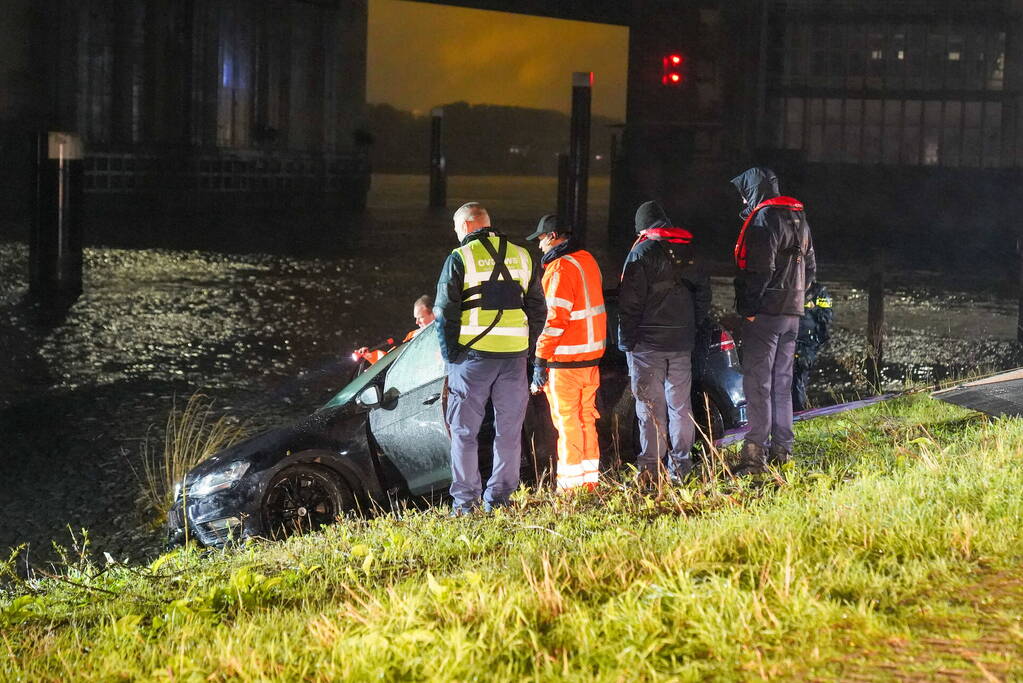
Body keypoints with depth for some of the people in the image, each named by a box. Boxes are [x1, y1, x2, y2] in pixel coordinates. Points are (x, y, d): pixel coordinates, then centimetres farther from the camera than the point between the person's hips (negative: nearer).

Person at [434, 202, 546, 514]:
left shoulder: (460, 258, -5)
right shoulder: (521, 257, 10)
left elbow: (445, 312, -7)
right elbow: (538, 309, 12)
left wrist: (450, 355, 0)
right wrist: (526, 348, 15)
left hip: (473, 355, -4)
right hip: (514, 357, 4)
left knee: (464, 431, 5)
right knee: (508, 431, 9)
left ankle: (465, 500, 3)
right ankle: (499, 499, 11)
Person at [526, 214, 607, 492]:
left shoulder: (560, 268, -16)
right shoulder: (587, 260, 12)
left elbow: (556, 319, -20)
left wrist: (540, 362, -16)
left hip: (566, 358, -9)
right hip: (592, 354, 9)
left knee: (568, 422, -2)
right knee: (586, 419, 15)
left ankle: (570, 484, 1)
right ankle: (589, 480, 21)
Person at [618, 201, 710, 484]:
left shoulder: (642, 252, -8)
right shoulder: (687, 252, 11)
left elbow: (630, 301, -12)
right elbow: (703, 289, 19)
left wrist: (626, 341, -8)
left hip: (648, 343, -6)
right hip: (681, 343, 6)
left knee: (651, 406, -4)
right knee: (680, 405, 11)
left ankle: (651, 468, -4)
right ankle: (681, 466, 15)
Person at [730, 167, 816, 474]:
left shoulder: (764, 219, -12)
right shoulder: (798, 218, 18)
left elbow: (760, 268, -19)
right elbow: (810, 266, 23)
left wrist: (748, 307, -15)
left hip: (766, 312, -9)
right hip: (792, 312, 9)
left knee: (757, 383, -9)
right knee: (782, 383, 14)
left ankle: (756, 453, -12)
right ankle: (781, 449, 16)